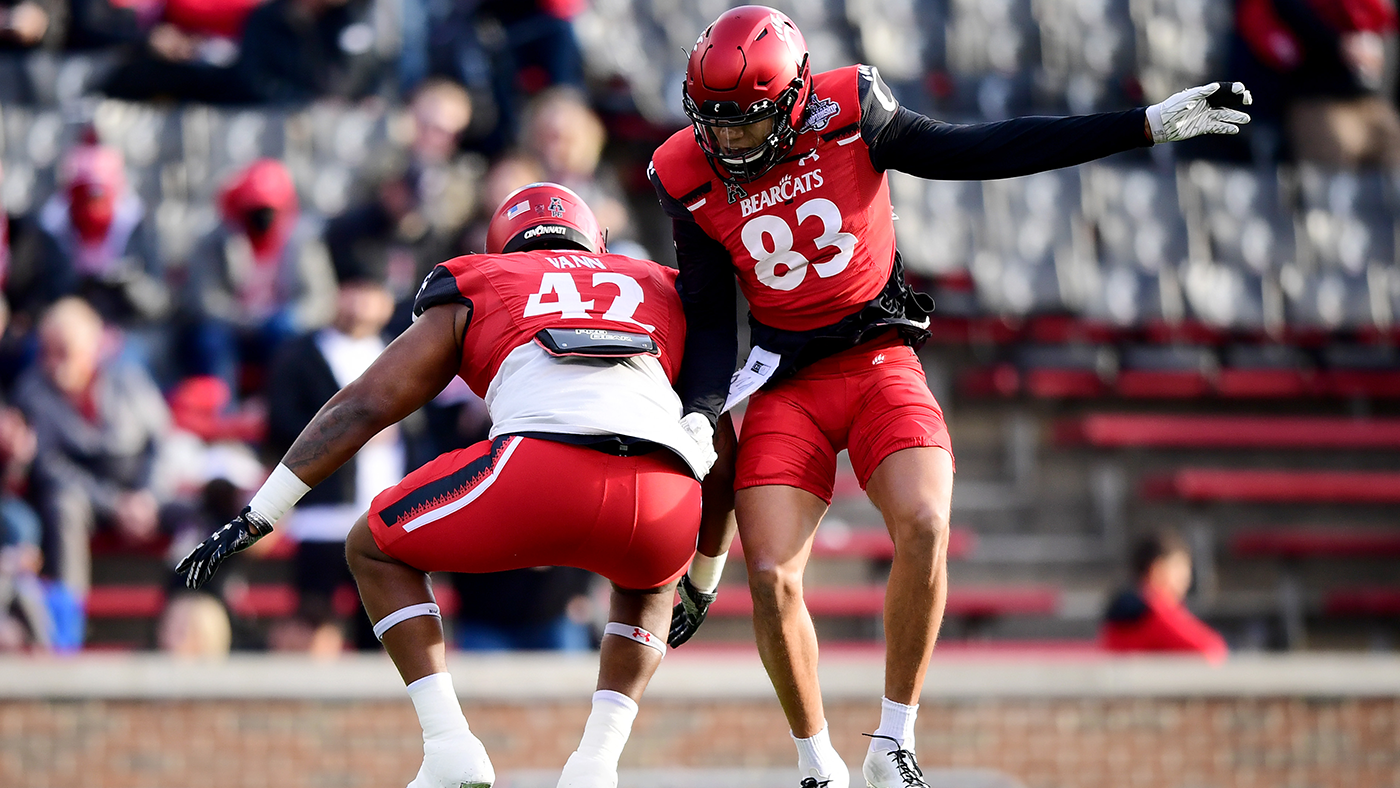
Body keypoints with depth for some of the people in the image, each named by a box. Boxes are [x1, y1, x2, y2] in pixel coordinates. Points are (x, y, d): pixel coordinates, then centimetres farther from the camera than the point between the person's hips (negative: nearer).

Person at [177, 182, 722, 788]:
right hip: (667, 501, 3)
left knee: (375, 551, 23)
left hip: (544, 467, -3)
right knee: (647, 585, 39)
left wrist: (258, 516, 23)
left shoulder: (471, 295, 29)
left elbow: (362, 407, 22)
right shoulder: (660, 290, 36)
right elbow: (713, 443, 38)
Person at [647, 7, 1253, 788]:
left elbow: (979, 152, -6)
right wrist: (697, 417, -14)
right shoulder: (692, 181, -6)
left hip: (880, 359, -1)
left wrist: (1148, 125, -7)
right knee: (772, 579, -13)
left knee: (923, 526, -25)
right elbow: (709, 315, 1)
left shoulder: (850, 116, -11)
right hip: (785, 379, 1)